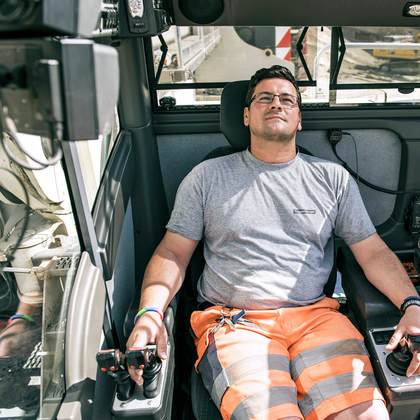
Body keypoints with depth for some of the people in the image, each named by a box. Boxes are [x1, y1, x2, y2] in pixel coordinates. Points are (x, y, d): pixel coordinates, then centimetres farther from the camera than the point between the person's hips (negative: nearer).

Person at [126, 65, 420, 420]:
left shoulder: (334, 178, 12)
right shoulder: (208, 176, 8)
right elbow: (172, 252, 6)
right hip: (234, 320, -2)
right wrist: (150, 314, -10)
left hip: (315, 315, 3)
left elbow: (374, 252, 12)